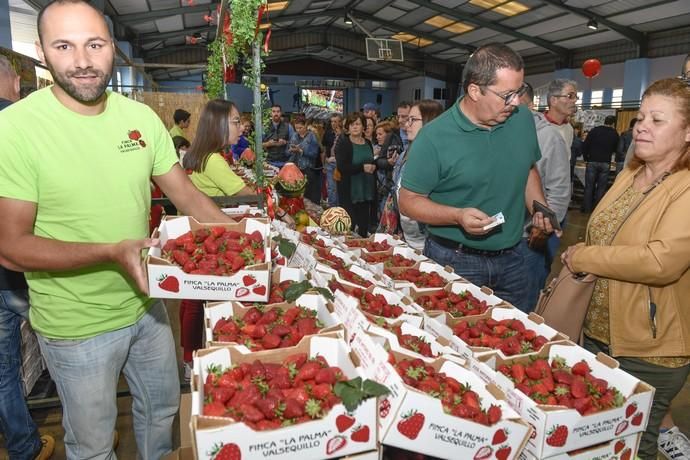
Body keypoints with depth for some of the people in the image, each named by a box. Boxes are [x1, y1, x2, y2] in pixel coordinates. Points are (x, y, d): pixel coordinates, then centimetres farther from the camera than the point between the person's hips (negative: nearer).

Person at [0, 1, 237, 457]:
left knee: (164, 409, 26)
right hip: (77, 326, -4)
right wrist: (112, 252, -31)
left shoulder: (142, 117, -4)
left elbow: (186, 194, 1)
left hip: (147, 304, 5)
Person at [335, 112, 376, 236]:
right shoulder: (342, 142, -6)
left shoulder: (367, 143, 14)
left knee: (364, 224, 8)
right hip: (349, 190, -6)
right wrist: (362, 167, -18)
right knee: (350, 225, -6)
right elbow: (341, 166, -18)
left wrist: (373, 167, 5)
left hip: (366, 189, 6)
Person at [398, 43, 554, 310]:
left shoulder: (524, 119, 1)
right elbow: (409, 201, -12)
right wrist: (457, 216, -26)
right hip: (453, 261, -5)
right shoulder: (435, 137, -16)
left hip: (510, 260, 5)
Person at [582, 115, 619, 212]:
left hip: (592, 162, 0)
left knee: (589, 186, 5)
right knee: (601, 188, 5)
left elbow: (585, 146, -4)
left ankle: (587, 209, 6)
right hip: (606, 163, 1)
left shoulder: (594, 130, 0)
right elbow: (615, 149, 16)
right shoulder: (614, 134, 4)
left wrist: (586, 158, 7)